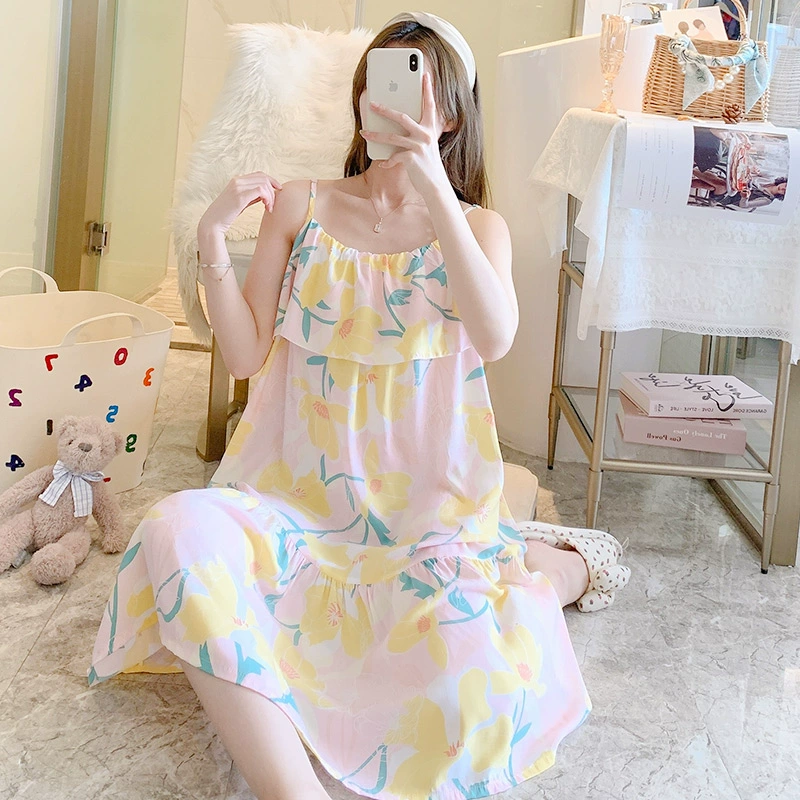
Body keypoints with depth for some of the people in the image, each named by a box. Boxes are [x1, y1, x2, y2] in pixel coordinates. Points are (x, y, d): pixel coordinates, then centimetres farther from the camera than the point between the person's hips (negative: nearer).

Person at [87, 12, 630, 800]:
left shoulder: (477, 226, 7)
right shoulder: (301, 207, 9)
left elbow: (494, 339, -15)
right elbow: (246, 356, 5)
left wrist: (435, 196, -20)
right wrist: (212, 242, -8)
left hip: (428, 505, 0)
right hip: (301, 492, 1)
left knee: (468, 654, -29)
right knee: (179, 532, -31)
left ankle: (561, 561, 9)